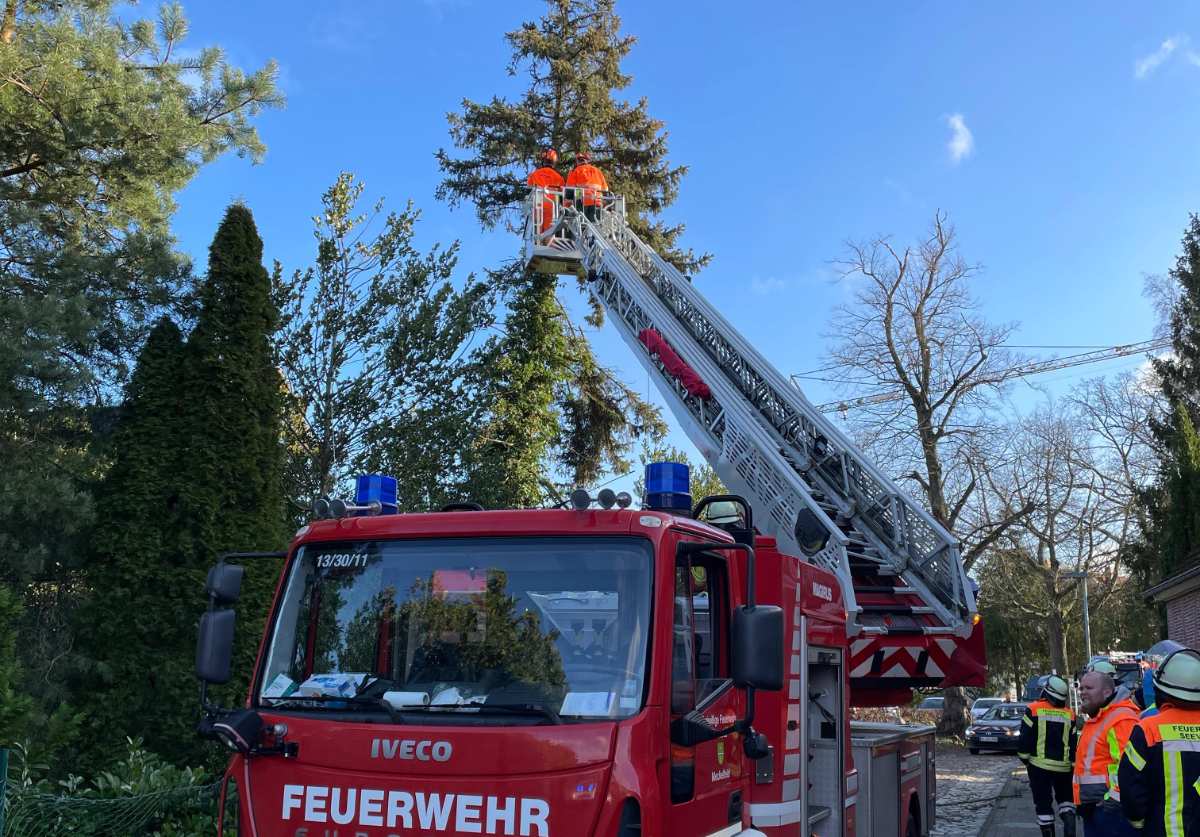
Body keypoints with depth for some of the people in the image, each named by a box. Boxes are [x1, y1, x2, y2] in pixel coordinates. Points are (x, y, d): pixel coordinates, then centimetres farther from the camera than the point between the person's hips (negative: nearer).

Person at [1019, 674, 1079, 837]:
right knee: (1065, 798, 18)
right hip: (1063, 766, 2)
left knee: (1043, 804, 6)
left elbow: (1024, 738, -7)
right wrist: (1074, 766, 11)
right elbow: (1074, 743, 2)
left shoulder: (1034, 710, -8)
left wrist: (1024, 759, 6)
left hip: (1039, 765, -2)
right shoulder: (1069, 714, 0)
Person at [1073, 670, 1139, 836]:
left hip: (1110, 806, -11)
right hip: (1092, 807, 11)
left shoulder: (1121, 719, -15)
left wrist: (1115, 799, -23)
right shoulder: (1094, 721, 20)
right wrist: (1082, 802, 28)